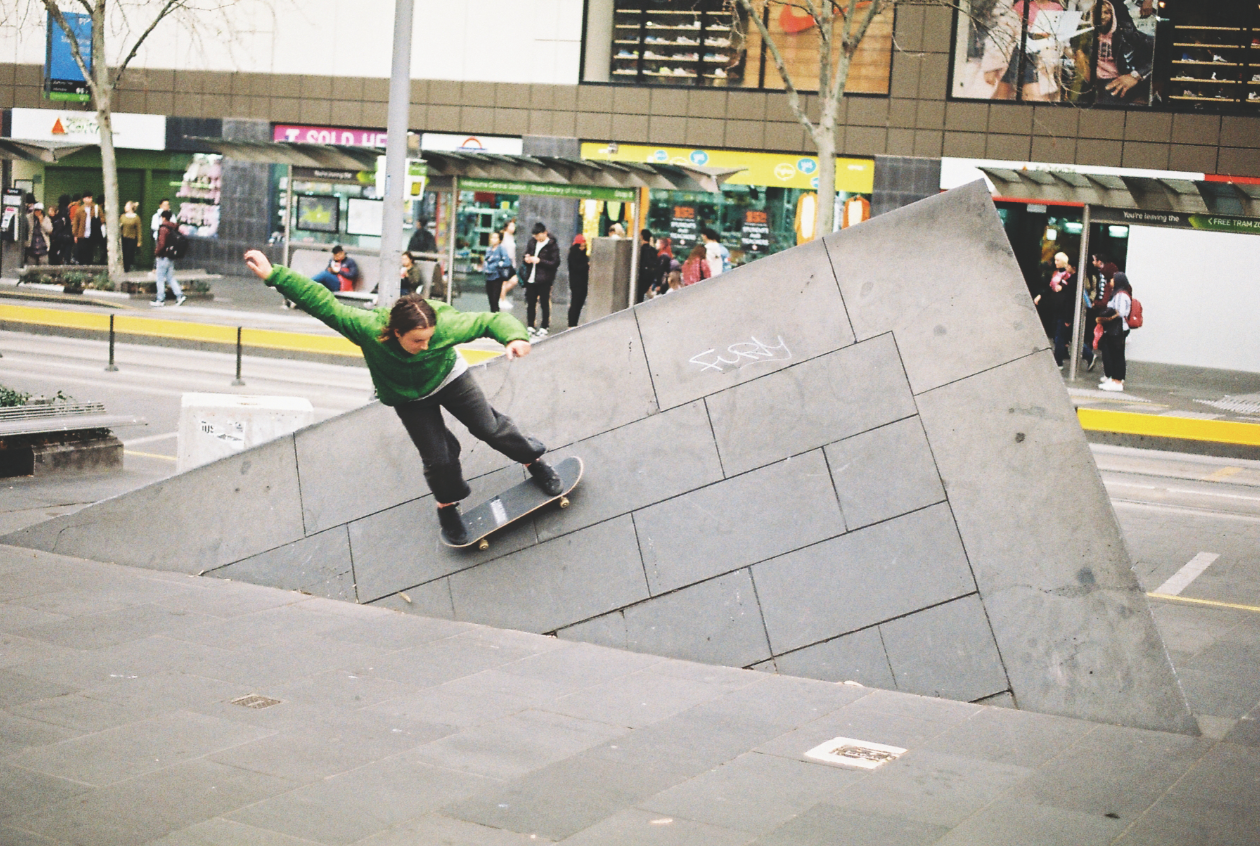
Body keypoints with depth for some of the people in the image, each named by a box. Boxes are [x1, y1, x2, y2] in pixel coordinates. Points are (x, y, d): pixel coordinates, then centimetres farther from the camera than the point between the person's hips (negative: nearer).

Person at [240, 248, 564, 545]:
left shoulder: (446, 325, -39)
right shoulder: (369, 329, -40)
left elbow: (491, 320, -30)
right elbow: (322, 303, -38)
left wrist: (514, 336, -51)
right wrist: (273, 275, -42)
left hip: (449, 379, 0)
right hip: (407, 398, 0)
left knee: (489, 427, 0)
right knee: (437, 456, -2)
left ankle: (534, 460, 29)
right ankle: (447, 505, 29)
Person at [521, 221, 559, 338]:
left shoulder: (552, 245, -6)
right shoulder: (532, 243, 13)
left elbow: (555, 263, -10)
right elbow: (526, 255, 24)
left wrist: (539, 261, -18)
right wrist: (526, 259, 0)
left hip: (544, 280, -6)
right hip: (531, 279, 6)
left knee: (545, 304, 0)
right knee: (530, 303, 9)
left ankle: (543, 328, 5)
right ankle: (530, 327, 17)